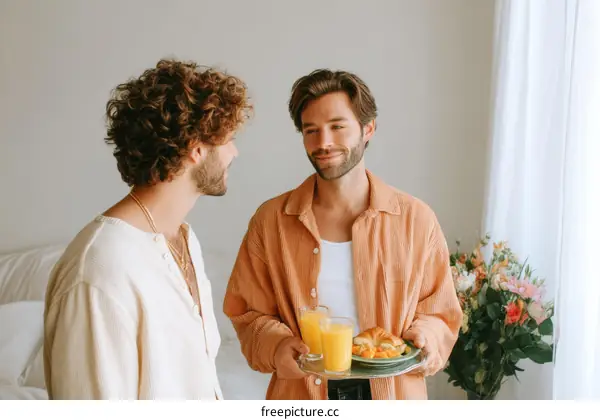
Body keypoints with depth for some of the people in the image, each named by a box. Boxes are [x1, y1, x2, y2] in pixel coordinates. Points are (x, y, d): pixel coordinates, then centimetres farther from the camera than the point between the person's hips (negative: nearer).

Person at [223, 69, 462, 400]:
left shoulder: (416, 219, -7)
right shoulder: (270, 221, -6)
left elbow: (440, 312, 2)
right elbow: (248, 313, -1)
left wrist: (424, 338, -18)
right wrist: (276, 346, -19)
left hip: (392, 395, 1)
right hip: (302, 397, 0)